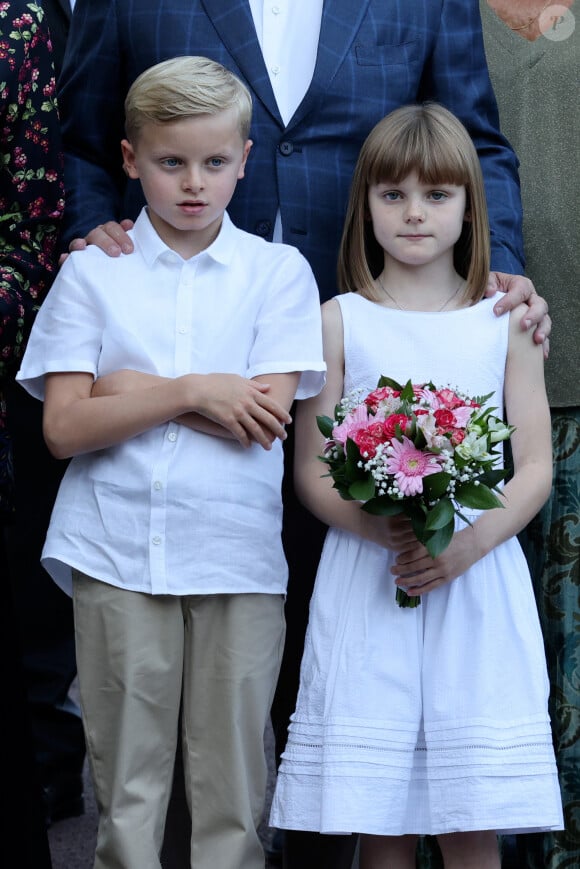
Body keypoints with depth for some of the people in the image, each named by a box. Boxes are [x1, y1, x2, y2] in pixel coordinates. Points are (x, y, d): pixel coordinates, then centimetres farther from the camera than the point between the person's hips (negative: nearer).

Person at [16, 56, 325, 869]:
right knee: (124, 784, 6)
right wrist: (190, 391, -12)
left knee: (233, 787, 5)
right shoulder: (91, 273, 6)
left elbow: (265, 418, -7)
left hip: (237, 556, 0)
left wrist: (125, 385, -6)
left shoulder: (278, 271, 5)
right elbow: (63, 427, -3)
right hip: (117, 555, 0)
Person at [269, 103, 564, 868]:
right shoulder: (341, 321, 5)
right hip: (368, 585, 0)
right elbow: (311, 472, 3)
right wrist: (383, 527, -17)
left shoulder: (507, 322, 7)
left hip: (479, 584, 1)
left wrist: (468, 544, -14)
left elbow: (536, 468, 4)